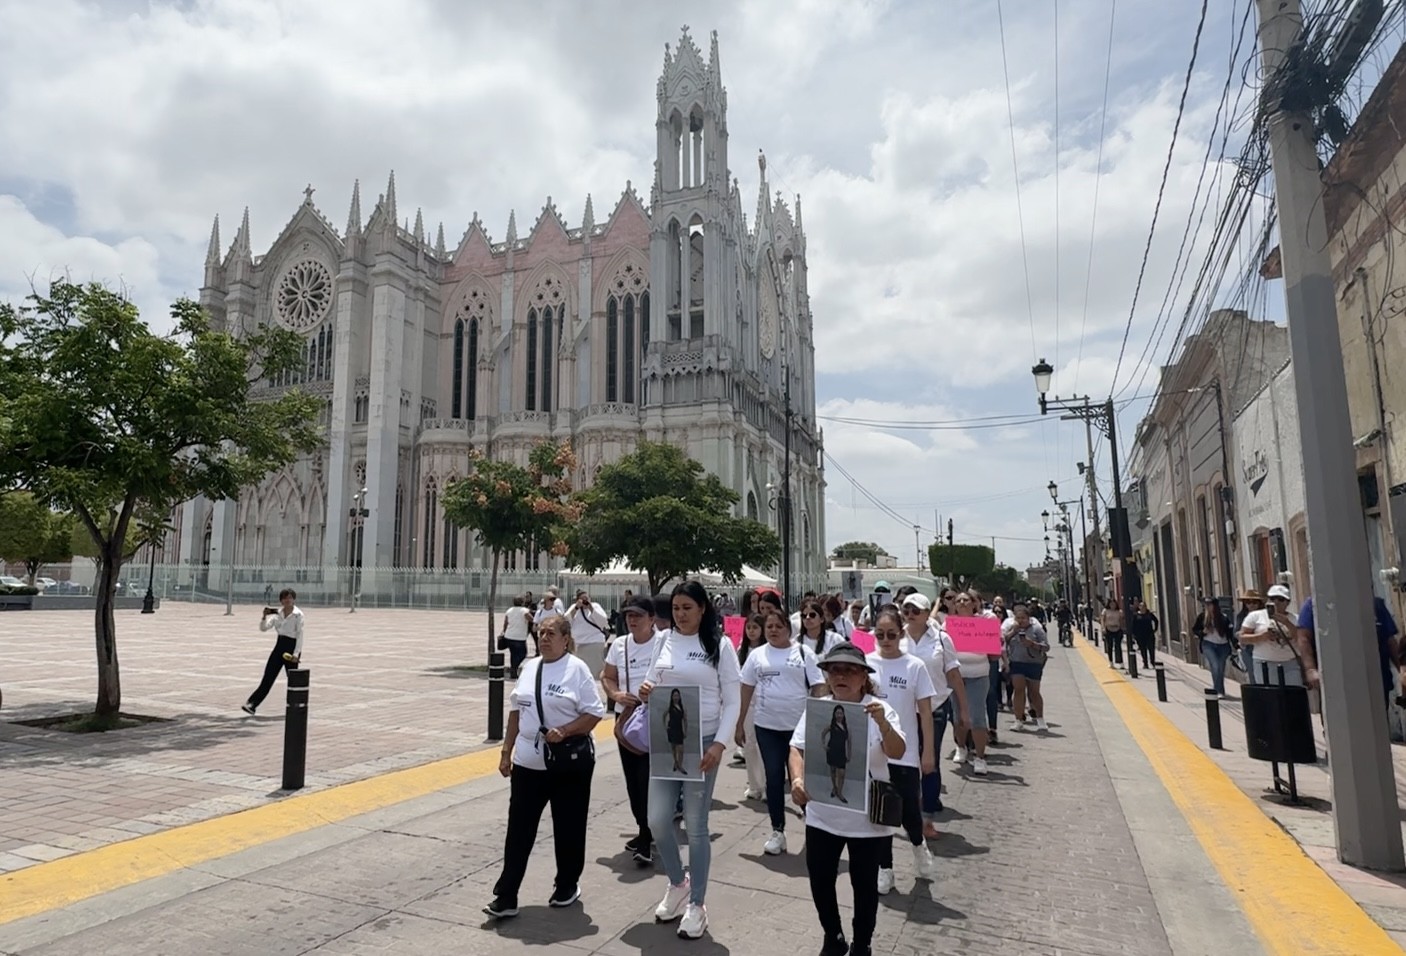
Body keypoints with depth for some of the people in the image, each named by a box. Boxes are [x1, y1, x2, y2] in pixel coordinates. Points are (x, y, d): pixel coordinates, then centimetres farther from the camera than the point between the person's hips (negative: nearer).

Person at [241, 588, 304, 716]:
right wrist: (264, 616, -15)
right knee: (268, 677, 2)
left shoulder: (298, 614, -10)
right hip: (279, 645, 5)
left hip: (292, 646, -5)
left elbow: (300, 635, -12)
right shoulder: (278, 613, 7)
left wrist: (296, 653, -17)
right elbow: (263, 628, 4)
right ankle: (252, 704, 1)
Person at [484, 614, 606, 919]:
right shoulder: (530, 667, 7)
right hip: (528, 763, 5)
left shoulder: (577, 669, -11)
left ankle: (567, 887, 30)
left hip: (569, 764, -4)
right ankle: (505, 897, 13)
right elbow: (517, 711, 14)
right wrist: (506, 750, 13)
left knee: (568, 829, 11)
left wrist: (564, 731, -24)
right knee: (518, 831, 5)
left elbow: (594, 713, -12)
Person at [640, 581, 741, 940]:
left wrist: (719, 743, -16)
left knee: (696, 825, 4)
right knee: (657, 821, 4)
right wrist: (645, 692, -10)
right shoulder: (664, 640, 3)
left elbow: (733, 700, -6)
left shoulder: (720, 644, -7)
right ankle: (678, 883, 33)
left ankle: (697, 904, 23)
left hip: (703, 741, -4)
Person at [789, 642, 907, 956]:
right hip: (822, 815, 3)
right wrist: (797, 779, -21)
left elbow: (897, 753, -22)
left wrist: (883, 723, -41)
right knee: (820, 880, 12)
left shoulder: (879, 710, -11)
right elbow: (797, 748, -2)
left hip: (866, 818, -2)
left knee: (864, 884, 12)